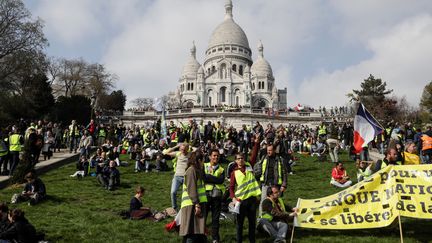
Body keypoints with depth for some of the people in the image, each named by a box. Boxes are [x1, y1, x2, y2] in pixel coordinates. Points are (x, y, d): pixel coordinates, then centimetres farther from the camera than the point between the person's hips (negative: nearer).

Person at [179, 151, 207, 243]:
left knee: (198, 230, 12)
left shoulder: (196, 170, 20)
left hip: (198, 204, 10)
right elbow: (191, 189, -17)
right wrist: (196, 204, -20)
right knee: (193, 231, -8)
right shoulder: (191, 170, -10)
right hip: (192, 205, -10)